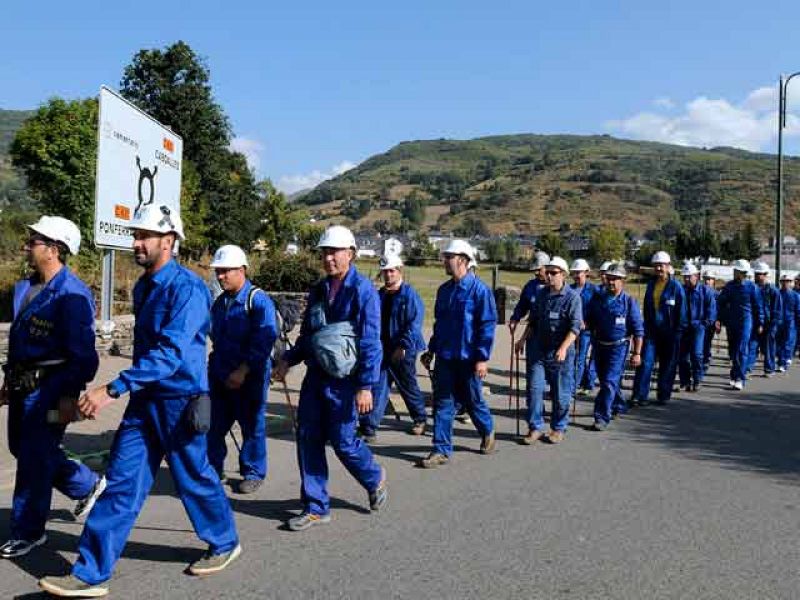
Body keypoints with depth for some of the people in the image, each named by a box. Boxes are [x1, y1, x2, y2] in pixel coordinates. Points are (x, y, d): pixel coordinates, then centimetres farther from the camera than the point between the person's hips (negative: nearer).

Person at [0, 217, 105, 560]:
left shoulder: (72, 295, -18)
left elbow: (83, 354, -19)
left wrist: (70, 396, -21)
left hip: (49, 389, -9)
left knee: (34, 458, 0)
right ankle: (88, 485, 35)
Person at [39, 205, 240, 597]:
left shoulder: (187, 287, -19)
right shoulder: (143, 287, 9)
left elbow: (170, 353, -29)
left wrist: (112, 390, -33)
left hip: (180, 401, -7)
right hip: (144, 400, 7)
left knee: (194, 480, 9)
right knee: (122, 484, 5)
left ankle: (225, 544, 33)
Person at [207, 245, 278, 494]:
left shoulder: (259, 300, -13)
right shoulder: (219, 302, 10)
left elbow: (264, 341, -19)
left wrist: (243, 371, -21)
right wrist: (215, 366, 15)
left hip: (250, 378, -6)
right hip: (219, 376, 7)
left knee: (252, 426, 5)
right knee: (213, 425, 10)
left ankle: (253, 473, 19)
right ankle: (213, 469, 25)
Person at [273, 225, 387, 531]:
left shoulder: (363, 291, -11)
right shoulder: (318, 290, 10)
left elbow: (370, 342, -15)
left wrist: (366, 385, -18)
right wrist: (289, 359, 5)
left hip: (344, 379, -7)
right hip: (315, 375, 7)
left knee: (342, 441, 0)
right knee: (308, 437, 5)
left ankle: (375, 479, 32)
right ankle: (316, 507, 17)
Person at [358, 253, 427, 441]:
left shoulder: (409, 295, -9)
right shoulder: (380, 295, 9)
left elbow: (414, 324, -15)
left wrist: (403, 346, -21)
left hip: (404, 351, -4)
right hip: (383, 350, 5)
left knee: (408, 386, 12)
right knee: (378, 388, -2)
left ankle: (420, 419, 35)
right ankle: (369, 428, -2)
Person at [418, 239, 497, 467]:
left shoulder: (479, 289, -11)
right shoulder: (444, 290, 8)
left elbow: (488, 325, -13)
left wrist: (483, 358, -17)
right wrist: (431, 350, 16)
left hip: (468, 358, -5)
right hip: (444, 357, 5)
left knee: (472, 400, 11)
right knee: (442, 403, 3)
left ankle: (487, 431, 38)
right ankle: (442, 450, 10)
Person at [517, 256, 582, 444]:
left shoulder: (572, 297, -9)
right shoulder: (540, 294, 9)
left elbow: (575, 327, -16)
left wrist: (563, 348, -27)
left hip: (560, 353, -4)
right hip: (538, 350, 5)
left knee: (561, 393, 5)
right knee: (534, 388, 1)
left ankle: (558, 428, 21)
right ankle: (535, 427, 10)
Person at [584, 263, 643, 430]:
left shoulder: (629, 302, -7)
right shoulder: (597, 299, 3)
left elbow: (638, 330, -6)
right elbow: (588, 320, 12)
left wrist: (637, 353, -9)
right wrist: (583, 324, -12)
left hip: (618, 347, -5)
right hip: (599, 345, 5)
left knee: (609, 382, -11)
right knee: (605, 380, 17)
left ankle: (602, 417, -7)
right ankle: (619, 406, 39)